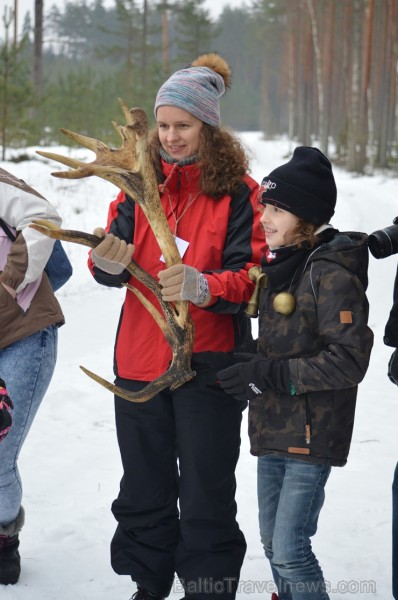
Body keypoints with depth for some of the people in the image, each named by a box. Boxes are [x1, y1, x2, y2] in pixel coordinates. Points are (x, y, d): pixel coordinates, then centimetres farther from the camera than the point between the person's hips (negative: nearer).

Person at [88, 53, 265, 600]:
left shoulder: (238, 192, -6)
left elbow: (249, 276, -12)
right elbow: (112, 270, 0)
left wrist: (201, 287, -31)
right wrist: (108, 262, -24)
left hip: (207, 364, -4)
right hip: (139, 360, 4)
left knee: (206, 493, 1)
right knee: (144, 488, 16)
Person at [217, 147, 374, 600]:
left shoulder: (332, 273, -16)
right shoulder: (279, 266, 10)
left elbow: (349, 361, -21)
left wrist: (271, 374, -20)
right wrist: (252, 366, 4)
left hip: (311, 436, -9)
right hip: (272, 429, 9)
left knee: (290, 549, -10)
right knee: (272, 544, 16)